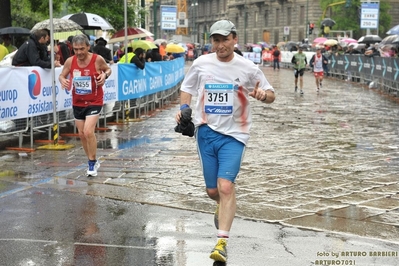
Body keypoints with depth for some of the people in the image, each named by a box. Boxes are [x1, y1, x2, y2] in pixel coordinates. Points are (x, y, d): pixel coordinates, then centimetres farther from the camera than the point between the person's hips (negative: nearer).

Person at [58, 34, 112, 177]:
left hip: (94, 102, -4)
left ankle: (92, 163, -2)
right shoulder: (70, 61, -8)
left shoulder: (98, 59, -14)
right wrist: (63, 80, -19)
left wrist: (104, 75, -19)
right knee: (82, 134, 11)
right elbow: (62, 75, 4)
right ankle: (93, 161, 30)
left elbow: (108, 69, 4)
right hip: (77, 103, 5)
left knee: (88, 131, -19)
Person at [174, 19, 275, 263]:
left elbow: (270, 95, 3)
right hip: (206, 131, 3)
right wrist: (184, 108, -2)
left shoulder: (248, 68, -6)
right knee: (213, 191, 9)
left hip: (234, 135, -3)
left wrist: (264, 94, -20)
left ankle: (222, 242, -13)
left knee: (226, 186, -19)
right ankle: (223, 206, 46)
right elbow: (187, 87, 16)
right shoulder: (201, 63, 0)